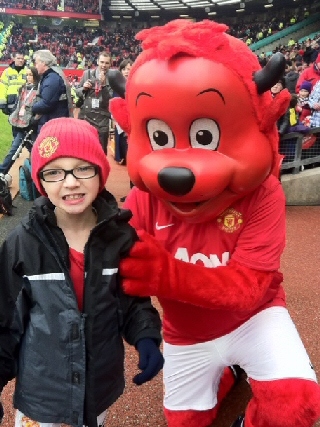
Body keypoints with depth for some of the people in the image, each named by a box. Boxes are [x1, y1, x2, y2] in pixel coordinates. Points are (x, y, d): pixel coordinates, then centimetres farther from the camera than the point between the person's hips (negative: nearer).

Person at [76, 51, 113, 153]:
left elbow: (110, 100, -11)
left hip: (101, 119, -2)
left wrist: (103, 84, -20)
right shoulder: (87, 73, 6)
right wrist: (83, 88, -7)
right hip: (85, 116, 3)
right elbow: (77, 92, 14)